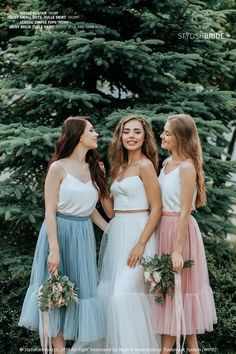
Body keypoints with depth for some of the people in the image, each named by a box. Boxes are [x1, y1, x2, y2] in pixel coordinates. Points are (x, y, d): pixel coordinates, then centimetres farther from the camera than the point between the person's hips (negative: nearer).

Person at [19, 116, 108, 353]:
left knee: (81, 289, 7)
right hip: (60, 231, -6)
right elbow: (50, 212, -12)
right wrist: (54, 249, -20)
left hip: (83, 235, 6)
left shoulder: (93, 168, 10)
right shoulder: (58, 168, -8)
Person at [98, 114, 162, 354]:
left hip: (137, 234, -8)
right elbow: (111, 211, 14)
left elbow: (156, 208, -12)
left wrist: (141, 244, -18)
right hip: (115, 235, 8)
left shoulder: (145, 165, -7)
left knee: (126, 294, -14)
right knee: (108, 293, 5)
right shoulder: (119, 167, 15)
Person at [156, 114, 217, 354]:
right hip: (163, 229, 8)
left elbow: (185, 212, -18)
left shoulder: (187, 167, -15)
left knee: (180, 286, 1)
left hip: (180, 230, -8)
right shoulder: (167, 163, 9)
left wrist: (177, 250, -20)